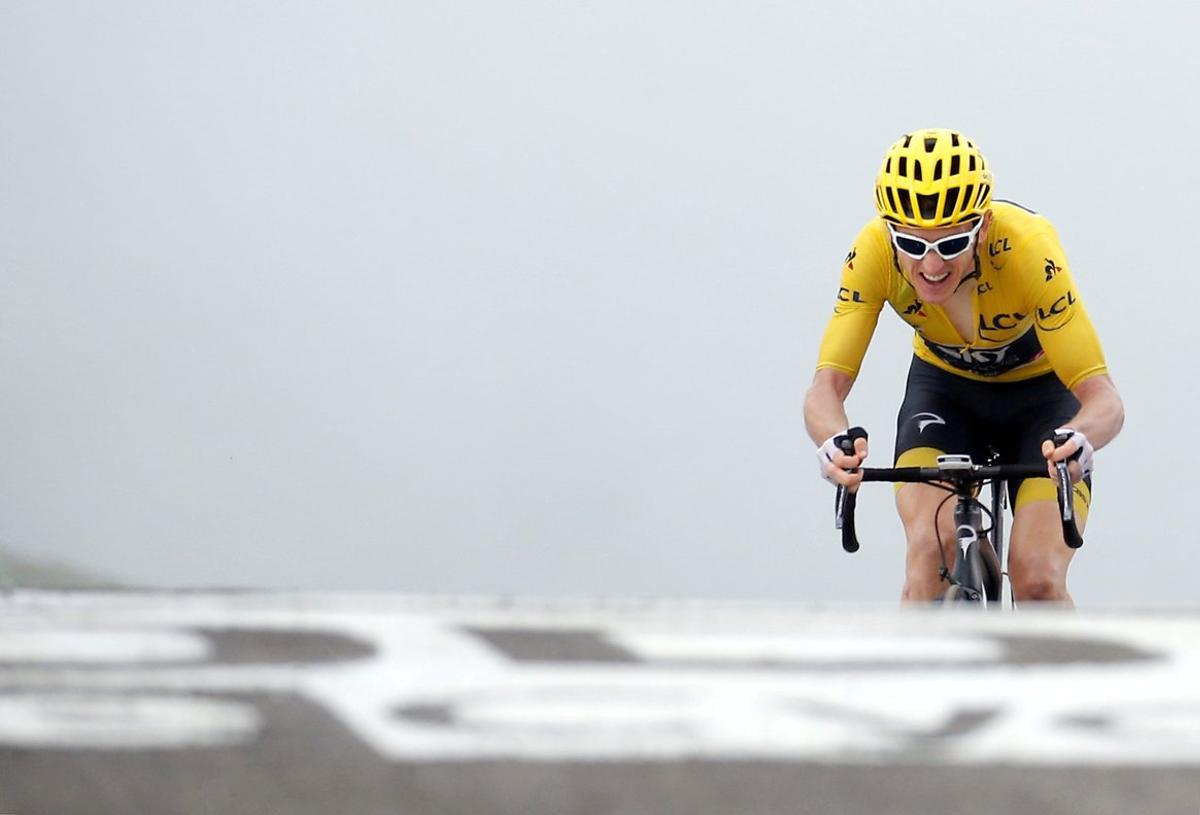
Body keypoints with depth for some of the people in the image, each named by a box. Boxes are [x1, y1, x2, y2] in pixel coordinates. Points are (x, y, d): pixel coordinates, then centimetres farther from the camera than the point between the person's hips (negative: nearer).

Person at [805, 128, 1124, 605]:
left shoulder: (1027, 248, -36)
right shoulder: (874, 251, -30)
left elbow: (1102, 396, -37)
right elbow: (826, 386, -32)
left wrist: (1078, 441, -61)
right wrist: (835, 441, -55)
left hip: (1040, 393, -2)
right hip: (944, 388, 2)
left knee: (1037, 582, -19)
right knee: (931, 551, -25)